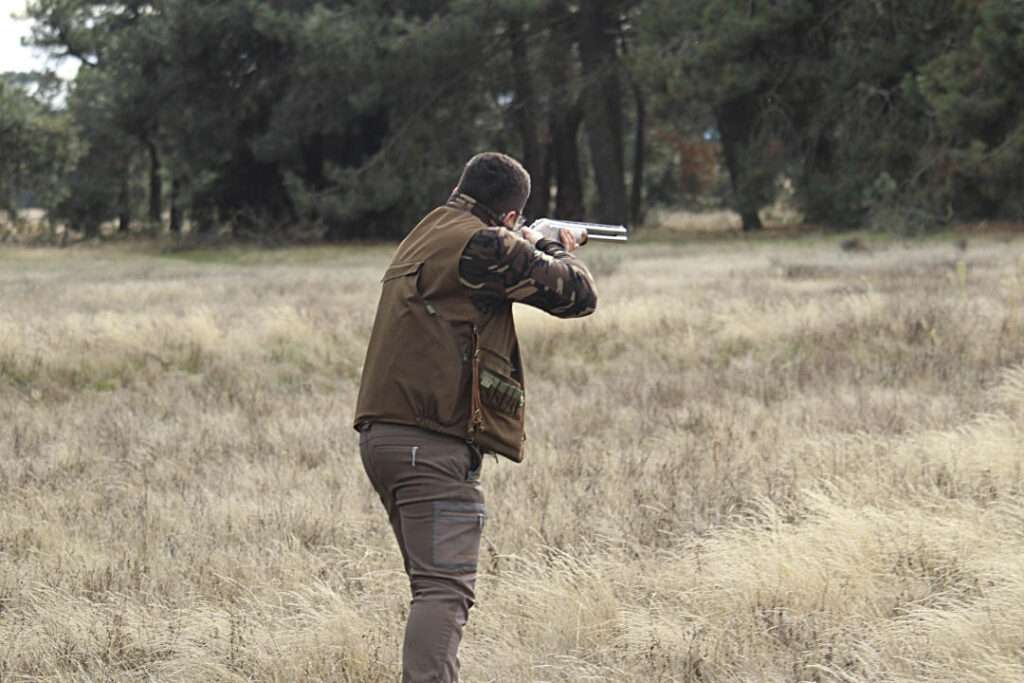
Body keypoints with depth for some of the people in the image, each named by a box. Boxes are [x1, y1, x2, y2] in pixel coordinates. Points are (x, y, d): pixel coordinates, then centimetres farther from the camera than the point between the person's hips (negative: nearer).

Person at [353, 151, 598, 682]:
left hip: (383, 435, 9)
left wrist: (530, 250, 37)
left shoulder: (423, 238, 17)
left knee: (436, 585, 19)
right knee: (444, 589, -16)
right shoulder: (483, 246, -10)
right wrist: (561, 252, 18)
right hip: (434, 444, -9)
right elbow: (576, 295, -3)